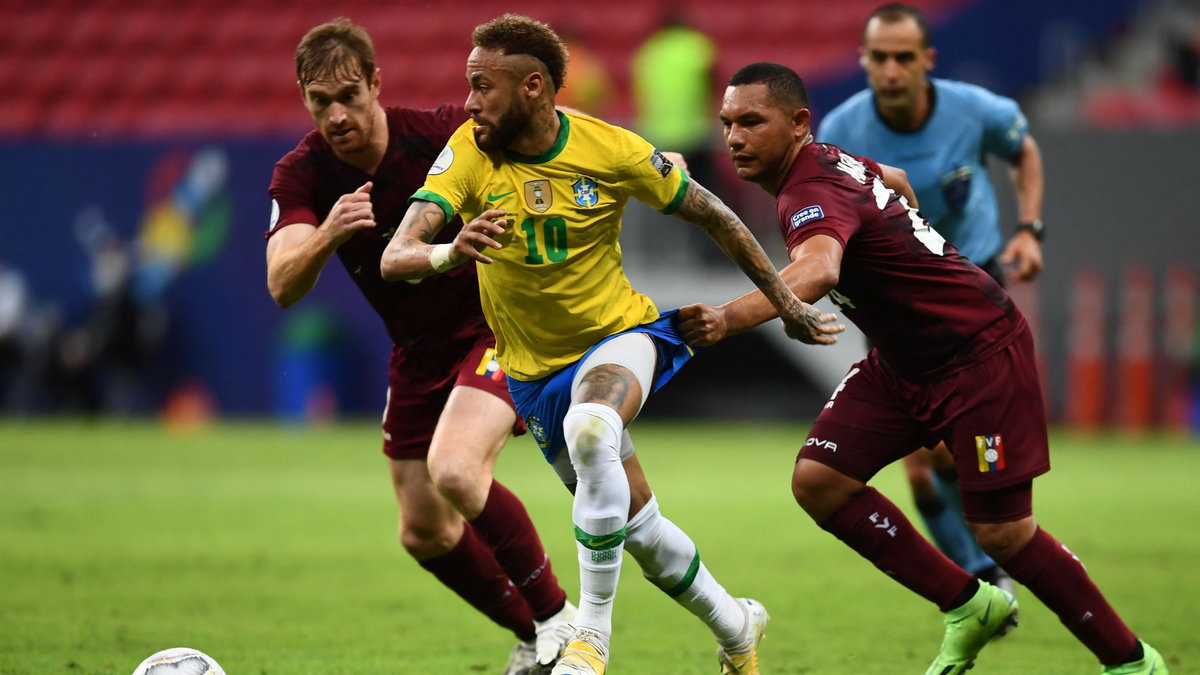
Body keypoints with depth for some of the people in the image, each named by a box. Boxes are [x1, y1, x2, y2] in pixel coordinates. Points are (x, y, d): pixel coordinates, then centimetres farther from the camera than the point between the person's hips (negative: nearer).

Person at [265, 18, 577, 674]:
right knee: (424, 534, 8)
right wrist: (326, 236, -48)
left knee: (454, 470, -29)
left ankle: (557, 617, -10)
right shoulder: (300, 176, -13)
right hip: (418, 351, 5)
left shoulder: (440, 133, -21)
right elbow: (283, 287, -29)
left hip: (497, 323, -5)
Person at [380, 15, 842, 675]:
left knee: (591, 427, -36)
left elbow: (711, 216, -1)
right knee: (636, 526, 9)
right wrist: (449, 254, -49)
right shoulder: (469, 153, -15)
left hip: (620, 334, -3)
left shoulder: (613, 150, -17)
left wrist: (786, 303, 5)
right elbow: (394, 258, -25)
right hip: (535, 367, 3)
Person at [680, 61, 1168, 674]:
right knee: (818, 481, -5)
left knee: (1003, 533, -6)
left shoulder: (812, 194, -28)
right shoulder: (827, 160, 1)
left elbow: (816, 270, -52)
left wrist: (729, 318, -66)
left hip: (981, 354, -9)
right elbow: (896, 181, 23)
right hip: (901, 363, 9)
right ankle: (968, 607, 9)